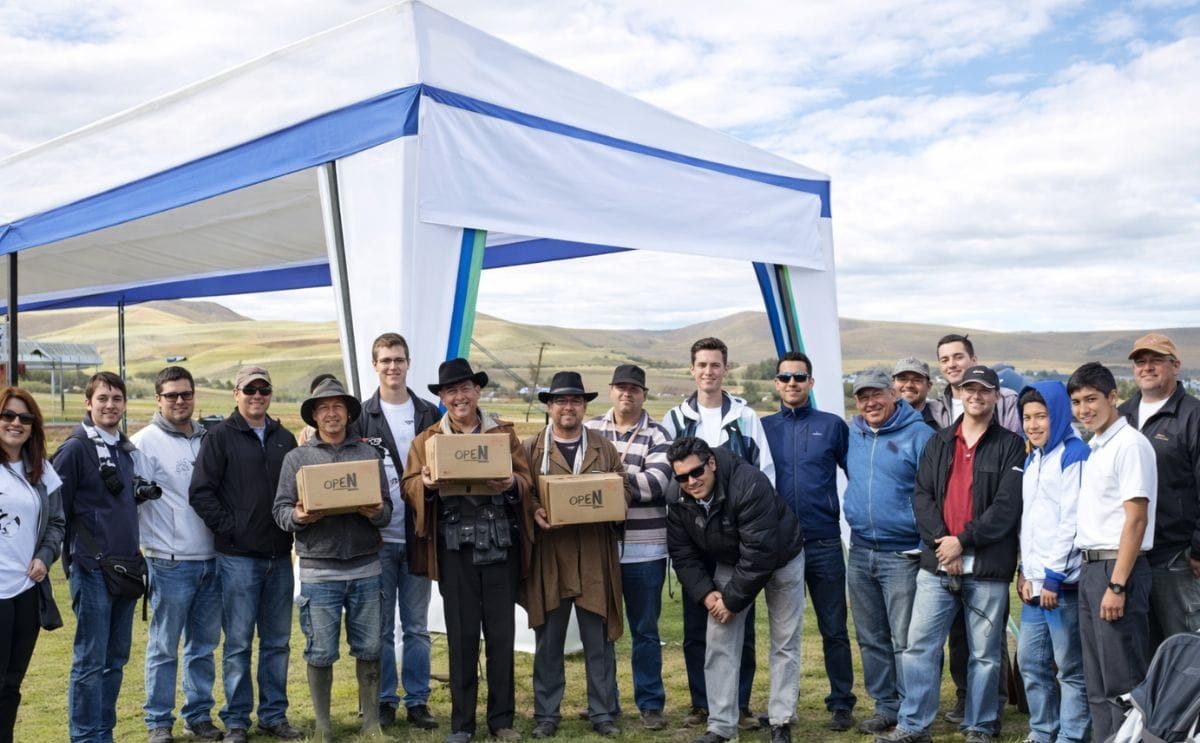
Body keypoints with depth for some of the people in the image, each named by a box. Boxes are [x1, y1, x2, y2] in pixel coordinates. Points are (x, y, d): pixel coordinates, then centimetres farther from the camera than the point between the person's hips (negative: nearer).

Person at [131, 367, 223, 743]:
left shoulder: (207, 440, 11)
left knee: (204, 645, 12)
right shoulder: (145, 442, -5)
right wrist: (142, 545, -11)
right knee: (164, 648, 4)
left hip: (211, 560, 5)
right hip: (170, 563, -5)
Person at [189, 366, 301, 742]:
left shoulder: (284, 438, 12)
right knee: (238, 643, 2)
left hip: (279, 555, 5)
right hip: (237, 556, -5)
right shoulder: (220, 436, -3)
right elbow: (200, 492, -9)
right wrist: (229, 527, -12)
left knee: (278, 641, 11)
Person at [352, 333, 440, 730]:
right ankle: (384, 700, 18)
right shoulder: (362, 417, 1)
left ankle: (417, 700, 18)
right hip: (378, 537, -1)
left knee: (416, 626, 9)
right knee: (381, 627, 7)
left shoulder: (429, 415, 6)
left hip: (418, 535, 1)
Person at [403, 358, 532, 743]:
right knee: (462, 636, 4)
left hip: (500, 544, 1)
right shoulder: (426, 439, 9)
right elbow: (410, 486, 4)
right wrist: (426, 484, -18)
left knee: (502, 633, 4)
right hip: (455, 547, 0)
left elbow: (526, 479, 6)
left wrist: (511, 484, -17)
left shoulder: (505, 433, 10)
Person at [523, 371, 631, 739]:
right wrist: (535, 511, -19)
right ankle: (546, 714, 18)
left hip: (595, 560, 1)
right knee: (548, 643, 7)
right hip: (548, 559, -1)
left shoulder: (604, 449, 11)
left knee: (600, 642, 6)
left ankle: (603, 713, 17)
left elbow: (624, 491, 7)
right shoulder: (530, 448, 5)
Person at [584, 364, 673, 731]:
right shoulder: (590, 430, 9)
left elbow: (658, 482, -16)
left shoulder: (656, 435, -1)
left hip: (644, 550, -3)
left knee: (645, 630, 6)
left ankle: (650, 704, 18)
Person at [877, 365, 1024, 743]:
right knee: (920, 645, 2)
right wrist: (940, 541, -10)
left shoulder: (1010, 446, 1)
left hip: (988, 569, -3)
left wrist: (963, 541, -14)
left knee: (985, 653, 6)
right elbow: (922, 496, 5)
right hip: (937, 565, 3)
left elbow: (1007, 506, -8)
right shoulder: (938, 442, 13)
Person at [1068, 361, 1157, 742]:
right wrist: (1091, 573, 11)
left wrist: (1117, 585, -20)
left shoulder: (1130, 444, -11)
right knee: (1098, 684, 13)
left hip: (1116, 568, -9)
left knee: (1123, 682, -4)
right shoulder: (1094, 447, 15)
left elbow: (1136, 519, -16)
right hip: (1089, 568, 9)